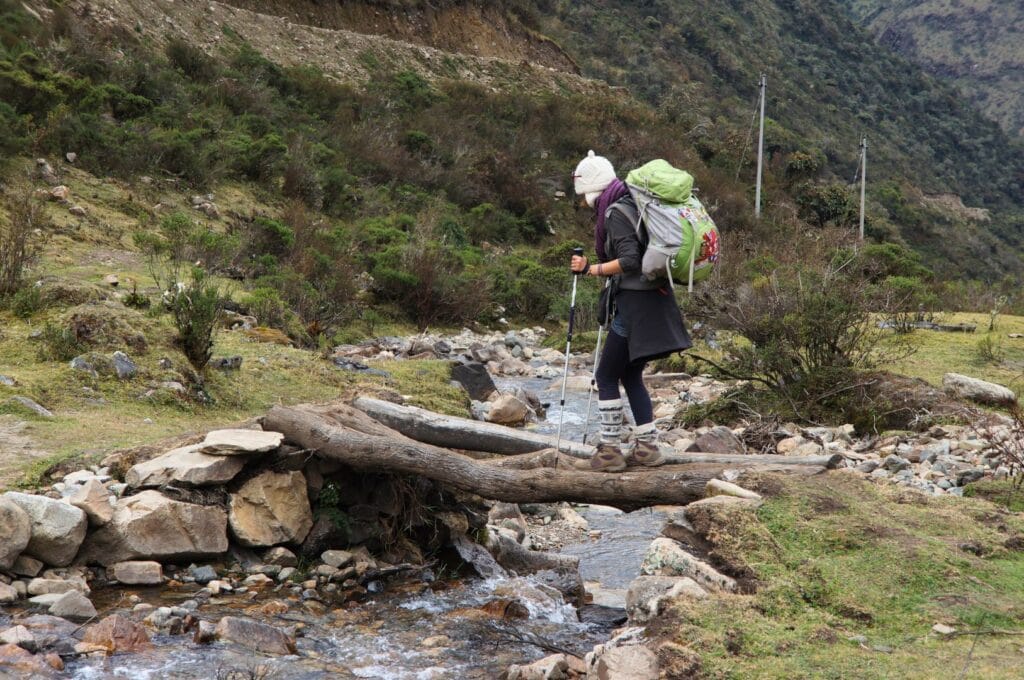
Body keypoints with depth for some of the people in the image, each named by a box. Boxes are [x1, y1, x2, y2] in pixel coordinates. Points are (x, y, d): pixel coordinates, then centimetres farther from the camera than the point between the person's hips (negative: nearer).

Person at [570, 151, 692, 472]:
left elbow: (630, 262, -23)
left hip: (636, 305, -9)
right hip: (654, 300, 9)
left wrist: (590, 269, -15)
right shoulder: (632, 205, 15)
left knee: (607, 376, 1)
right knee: (630, 375, 16)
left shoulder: (615, 213, -14)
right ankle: (648, 446, 18)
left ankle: (610, 449, 6)